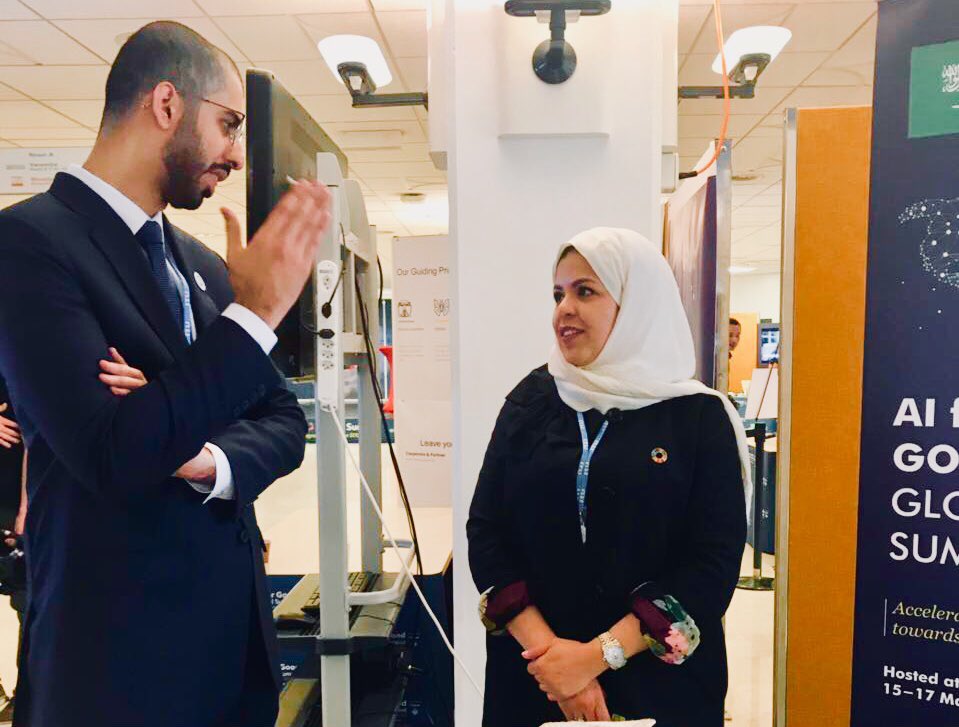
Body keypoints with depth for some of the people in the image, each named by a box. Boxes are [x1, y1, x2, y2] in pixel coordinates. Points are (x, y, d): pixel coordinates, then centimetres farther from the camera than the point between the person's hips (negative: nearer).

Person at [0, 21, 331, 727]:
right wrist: (254, 313, -22)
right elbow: (112, 457, -23)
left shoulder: (203, 264, 7)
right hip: (118, 654, -6)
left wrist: (210, 459, -12)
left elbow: (284, 420, 8)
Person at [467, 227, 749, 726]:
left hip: (656, 680, -2)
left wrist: (599, 655, -18)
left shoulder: (699, 417, -7)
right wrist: (545, 646, -14)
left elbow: (714, 563, -12)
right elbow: (485, 532, -3)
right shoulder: (531, 401, 0)